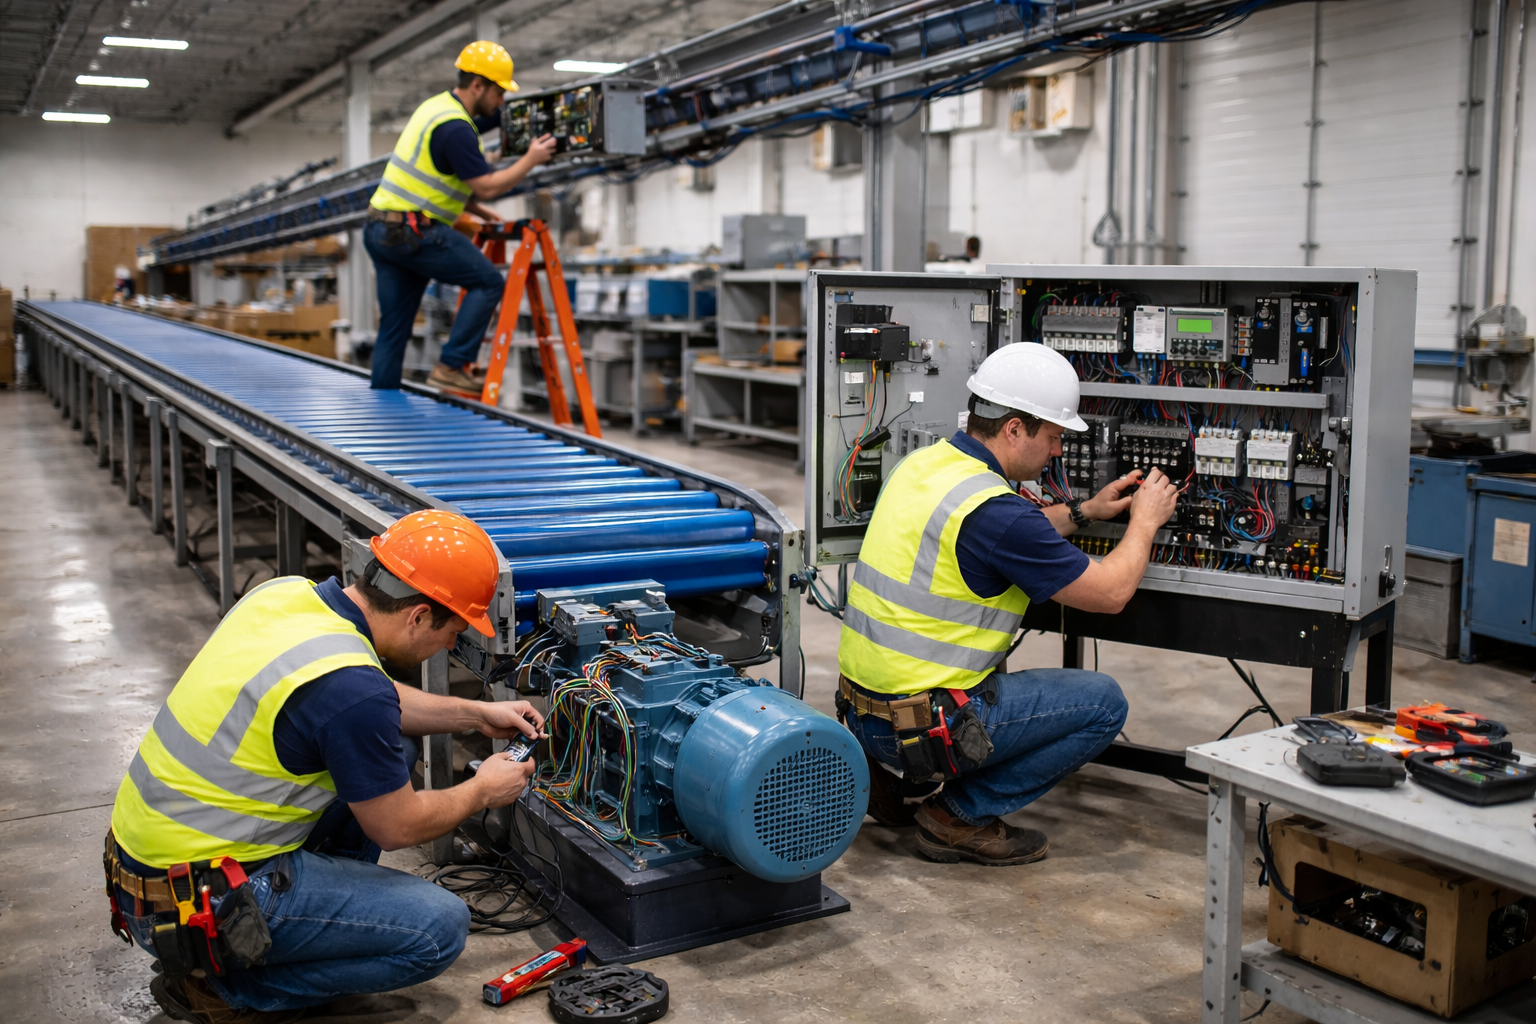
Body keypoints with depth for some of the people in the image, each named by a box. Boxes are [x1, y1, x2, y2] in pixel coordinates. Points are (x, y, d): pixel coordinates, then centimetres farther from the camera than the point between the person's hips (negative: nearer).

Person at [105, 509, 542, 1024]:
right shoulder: (347, 683, -27)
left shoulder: (286, 591, -1)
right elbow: (396, 827, -12)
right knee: (439, 927, -8)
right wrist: (483, 791, 6)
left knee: (393, 749, 13)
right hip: (191, 905, -9)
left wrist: (475, 713, 19)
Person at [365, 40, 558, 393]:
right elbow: (487, 187, -16)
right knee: (487, 282, -4)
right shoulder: (455, 128, -16)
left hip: (379, 229, 10)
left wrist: (471, 206, 16)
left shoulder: (438, 106, 15)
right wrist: (531, 159, -5)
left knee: (393, 329, 10)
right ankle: (452, 366, -8)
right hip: (412, 231, -10)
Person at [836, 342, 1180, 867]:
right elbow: (1110, 592, -10)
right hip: (924, 723, -9)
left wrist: (1084, 511, 25)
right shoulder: (992, 508, -22)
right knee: (1103, 702, 1)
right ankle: (961, 815, 3)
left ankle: (900, 783, 19)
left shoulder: (922, 463, 6)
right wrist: (1145, 520, 6)